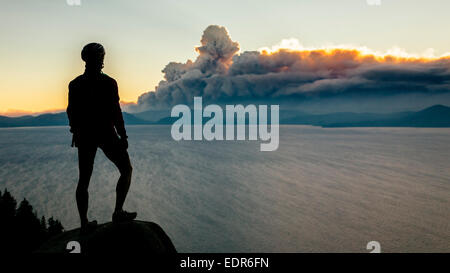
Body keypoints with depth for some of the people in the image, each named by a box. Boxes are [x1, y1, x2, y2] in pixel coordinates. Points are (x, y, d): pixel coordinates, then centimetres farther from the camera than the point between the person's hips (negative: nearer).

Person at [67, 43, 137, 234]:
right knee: (126, 170, 13)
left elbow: (71, 112, 9)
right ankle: (118, 212, 6)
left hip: (84, 135, 5)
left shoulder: (75, 84, 2)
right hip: (106, 134, -5)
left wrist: (75, 132, 24)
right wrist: (123, 136, -7)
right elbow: (115, 112, -14)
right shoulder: (108, 83, -12)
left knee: (84, 180, 11)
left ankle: (84, 223, 12)